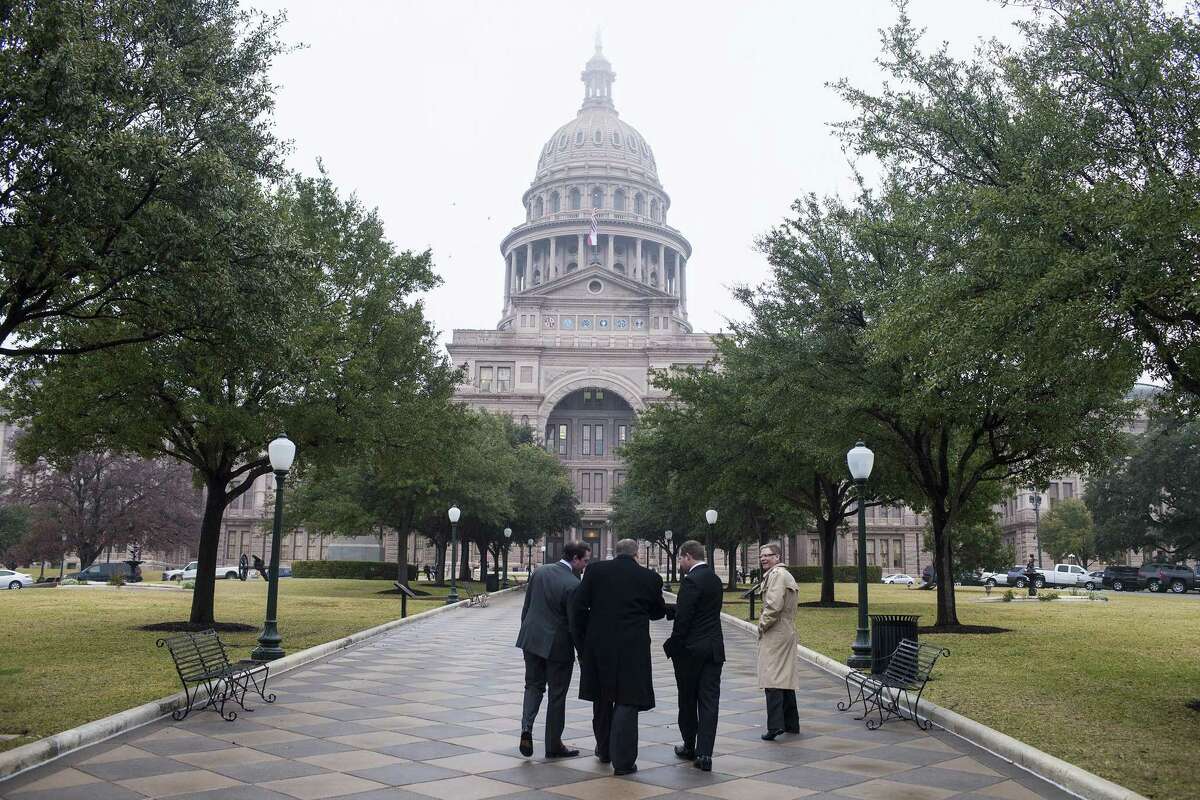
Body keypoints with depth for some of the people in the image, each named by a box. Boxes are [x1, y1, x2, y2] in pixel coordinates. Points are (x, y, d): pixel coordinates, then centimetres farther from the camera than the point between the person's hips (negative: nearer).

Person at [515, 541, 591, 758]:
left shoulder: (540, 571, 1)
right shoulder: (573, 584, -19)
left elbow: (526, 607, 9)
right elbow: (575, 623, -15)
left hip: (531, 639, 5)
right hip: (558, 645, -5)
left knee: (533, 685, 18)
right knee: (557, 694, 8)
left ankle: (526, 728, -3)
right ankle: (553, 745, 17)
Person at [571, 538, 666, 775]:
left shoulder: (595, 570, -1)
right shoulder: (651, 578, -2)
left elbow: (578, 607, -3)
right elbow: (658, 612, 11)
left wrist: (581, 642, 5)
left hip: (598, 647, 2)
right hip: (633, 649, -2)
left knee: (602, 700, 19)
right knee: (626, 702, 3)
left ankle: (604, 750, 34)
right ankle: (623, 760, 1)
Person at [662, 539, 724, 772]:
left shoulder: (691, 580, -15)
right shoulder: (715, 580, 11)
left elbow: (683, 619, -18)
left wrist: (672, 646, -8)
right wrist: (668, 609, 18)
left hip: (690, 649, -6)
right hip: (714, 648, 7)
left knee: (688, 700, 10)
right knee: (709, 701, 3)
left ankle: (690, 747, 23)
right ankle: (704, 754, -1)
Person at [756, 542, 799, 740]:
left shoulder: (777, 574, -12)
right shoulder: (785, 574, 20)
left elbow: (774, 605, -22)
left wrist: (762, 625, -10)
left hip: (775, 634, -10)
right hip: (787, 632, 10)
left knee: (772, 678, -12)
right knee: (786, 677, 14)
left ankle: (775, 724, -16)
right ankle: (791, 723, 21)